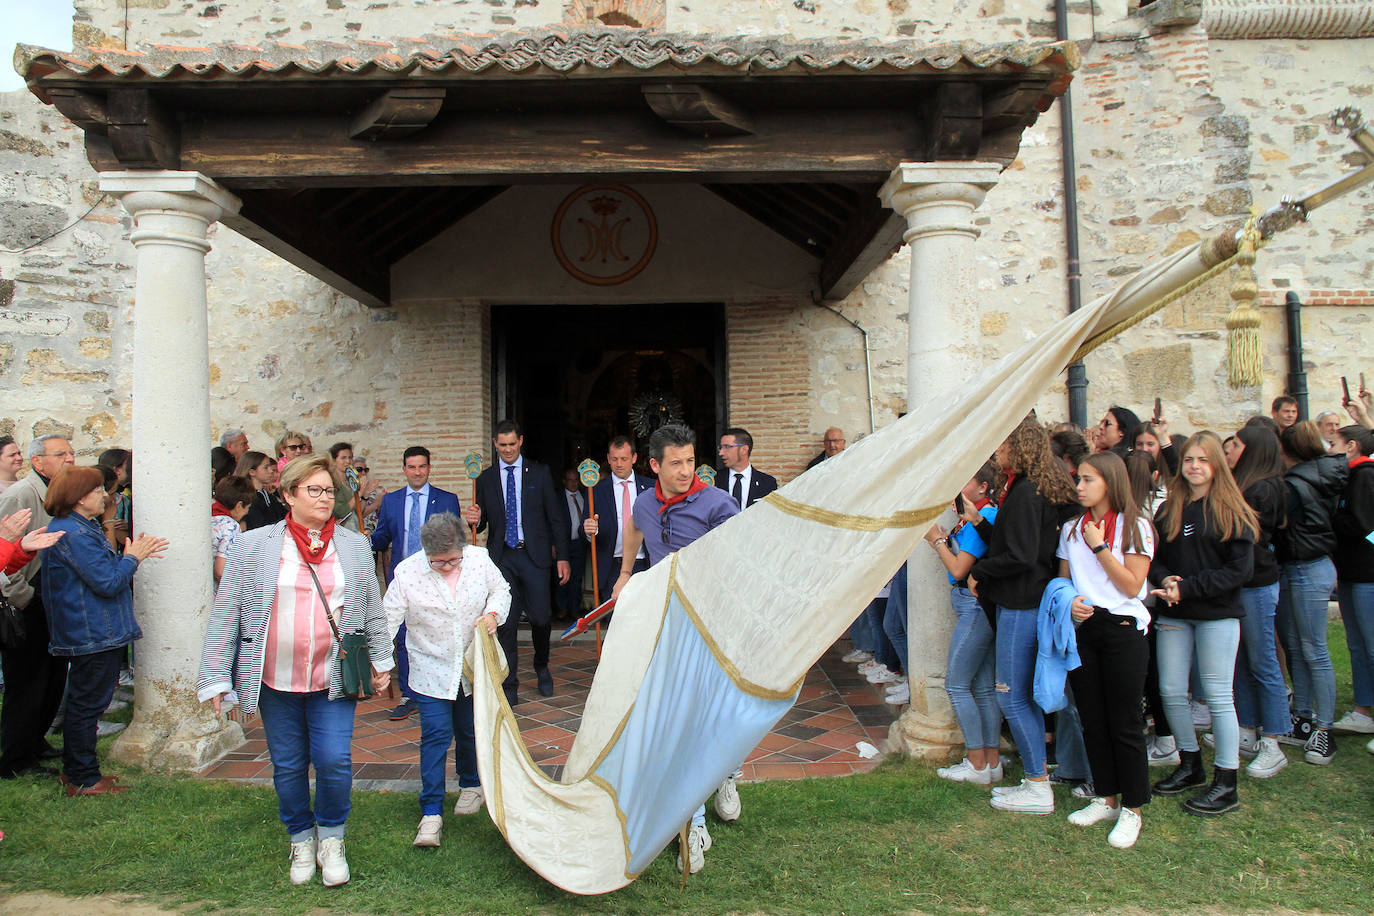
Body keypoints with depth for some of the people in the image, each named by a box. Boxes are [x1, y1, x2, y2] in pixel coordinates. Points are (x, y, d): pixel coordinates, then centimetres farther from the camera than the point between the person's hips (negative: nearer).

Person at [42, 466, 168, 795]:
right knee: (87, 703, -2)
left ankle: (75, 771, 29)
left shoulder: (81, 528, 14)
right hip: (93, 635, -11)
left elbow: (101, 569, 18)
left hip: (89, 632, 11)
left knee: (83, 703, 18)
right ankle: (84, 780, 7)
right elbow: (108, 583, -24)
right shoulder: (74, 534, -21)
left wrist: (133, 555, 8)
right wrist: (132, 558, -9)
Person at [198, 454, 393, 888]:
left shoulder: (355, 546, 6)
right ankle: (300, 840, 33)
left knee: (335, 761, -5)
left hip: (333, 681, 0)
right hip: (276, 681, 0)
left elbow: (373, 610, 13)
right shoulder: (253, 546, -1)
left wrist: (380, 660, 15)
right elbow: (225, 615, 1)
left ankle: (331, 840, 21)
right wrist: (216, 677, -1)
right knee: (288, 767, 10)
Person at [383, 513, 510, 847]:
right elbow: (388, 617, -10)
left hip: (473, 666, 2)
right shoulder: (408, 572, -15)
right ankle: (431, 813, 1)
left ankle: (471, 785, 40)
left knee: (470, 730, 15)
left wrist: (493, 613, -13)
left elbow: (501, 591, 7)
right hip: (431, 670, -2)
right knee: (436, 734, -7)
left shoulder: (480, 559, -9)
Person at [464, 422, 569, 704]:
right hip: (502, 557, 1)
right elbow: (481, 524, 12)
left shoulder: (540, 473, 5)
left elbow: (555, 518, 4)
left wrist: (562, 557, -2)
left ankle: (541, 667, 29)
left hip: (534, 555, -1)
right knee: (506, 623, 1)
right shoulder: (485, 478, 9)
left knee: (540, 617, -1)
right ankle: (510, 685, 13)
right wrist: (475, 520, -12)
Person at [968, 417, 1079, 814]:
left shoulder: (1026, 492, -17)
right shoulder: (1035, 489, 14)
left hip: (1020, 606, -10)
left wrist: (979, 571, -9)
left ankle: (1038, 789, 5)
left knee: (1011, 696, -3)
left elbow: (1020, 556, -21)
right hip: (1027, 602, 10)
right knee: (1025, 694, 16)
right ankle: (1037, 778, 24)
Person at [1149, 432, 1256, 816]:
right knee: (1171, 692, 8)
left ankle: (1226, 785, 8)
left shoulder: (1231, 511, -5)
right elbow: (1153, 557, 11)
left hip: (1217, 614, -5)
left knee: (1217, 696, -1)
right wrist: (1165, 580, -11)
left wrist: (1187, 587, -16)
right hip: (1173, 615, 5)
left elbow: (1240, 569, -11)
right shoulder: (1169, 510, 10)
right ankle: (1190, 764, 27)